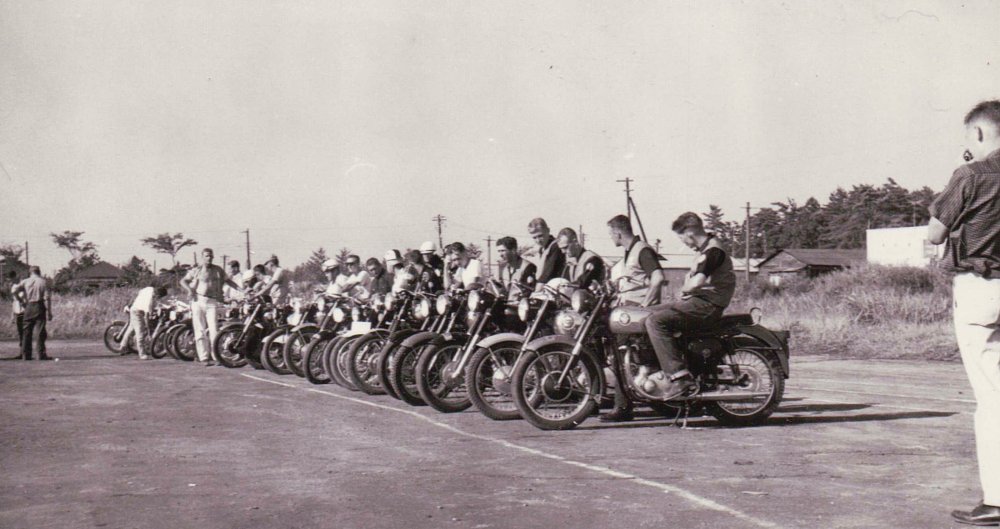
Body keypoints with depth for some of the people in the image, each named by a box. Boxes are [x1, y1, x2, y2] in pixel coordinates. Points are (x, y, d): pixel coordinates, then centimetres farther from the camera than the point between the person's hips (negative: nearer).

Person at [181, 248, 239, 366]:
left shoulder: (218, 270, 12)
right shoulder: (196, 271, 9)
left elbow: (228, 280, 19)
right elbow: (183, 281, 12)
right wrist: (189, 289, -6)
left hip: (212, 303, 0)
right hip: (198, 301, 0)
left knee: (213, 330, -10)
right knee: (200, 331, -1)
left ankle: (216, 356, -4)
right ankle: (203, 357, 4)